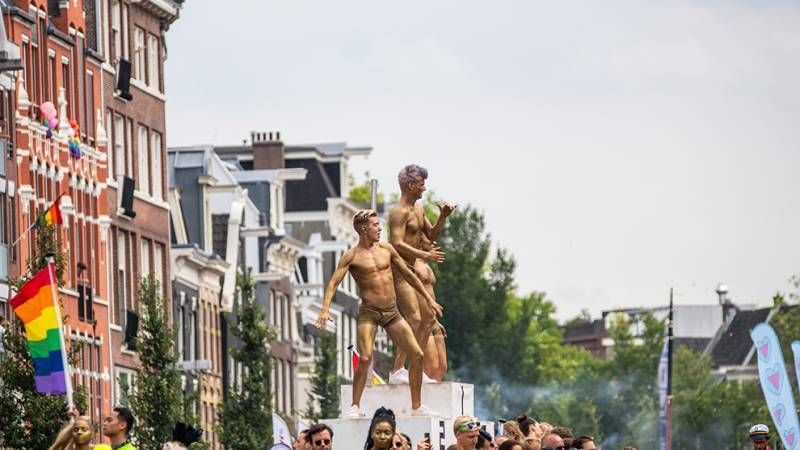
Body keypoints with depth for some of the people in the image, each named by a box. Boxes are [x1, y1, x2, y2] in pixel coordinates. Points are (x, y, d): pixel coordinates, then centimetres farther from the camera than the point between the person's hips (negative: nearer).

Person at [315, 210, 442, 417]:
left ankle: (417, 406, 12)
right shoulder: (352, 256, -5)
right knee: (365, 359, -22)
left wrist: (428, 299, 23)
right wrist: (325, 309, -27)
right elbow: (333, 283, -12)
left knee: (417, 355, 0)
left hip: (392, 312, 5)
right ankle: (354, 407, -12)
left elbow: (407, 274, 20)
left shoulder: (386, 249, 10)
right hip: (369, 313, -5)